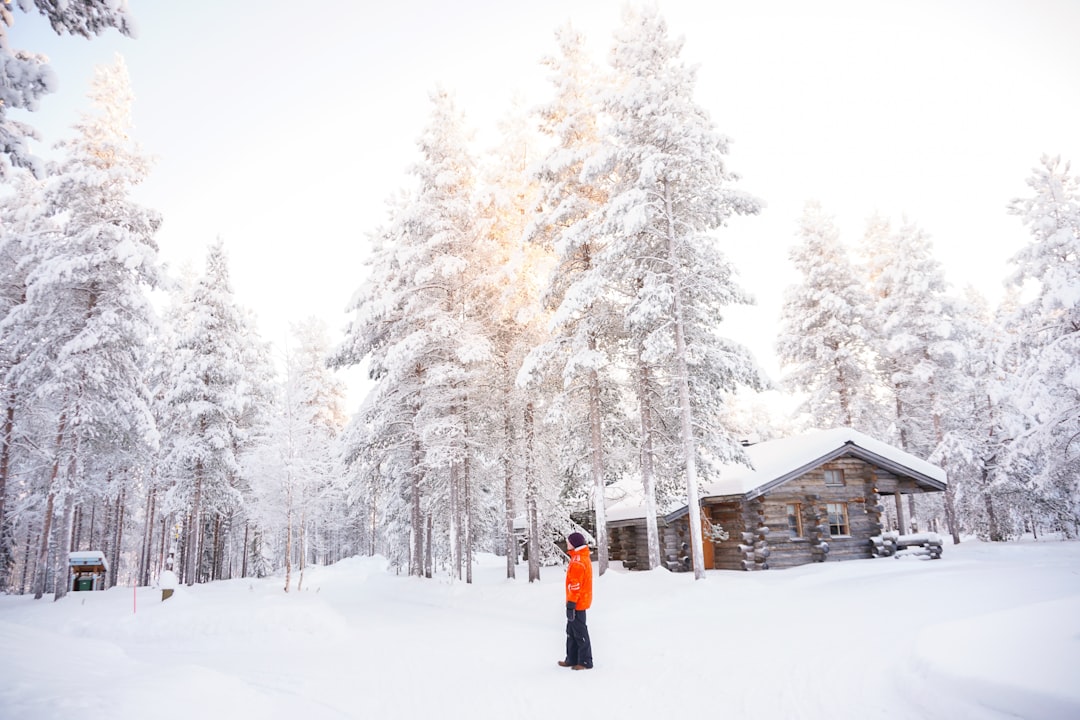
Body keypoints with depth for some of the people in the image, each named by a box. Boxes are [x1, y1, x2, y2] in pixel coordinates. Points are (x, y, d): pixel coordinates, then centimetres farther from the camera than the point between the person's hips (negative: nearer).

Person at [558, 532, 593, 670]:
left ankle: (585, 661, 6)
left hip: (577, 603, -10)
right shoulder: (584, 558, 11)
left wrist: (571, 604, -20)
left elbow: (575, 585, -23)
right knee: (571, 631, 17)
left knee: (579, 632, -1)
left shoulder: (578, 561, -21)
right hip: (582, 601, 10)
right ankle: (572, 659, 24)